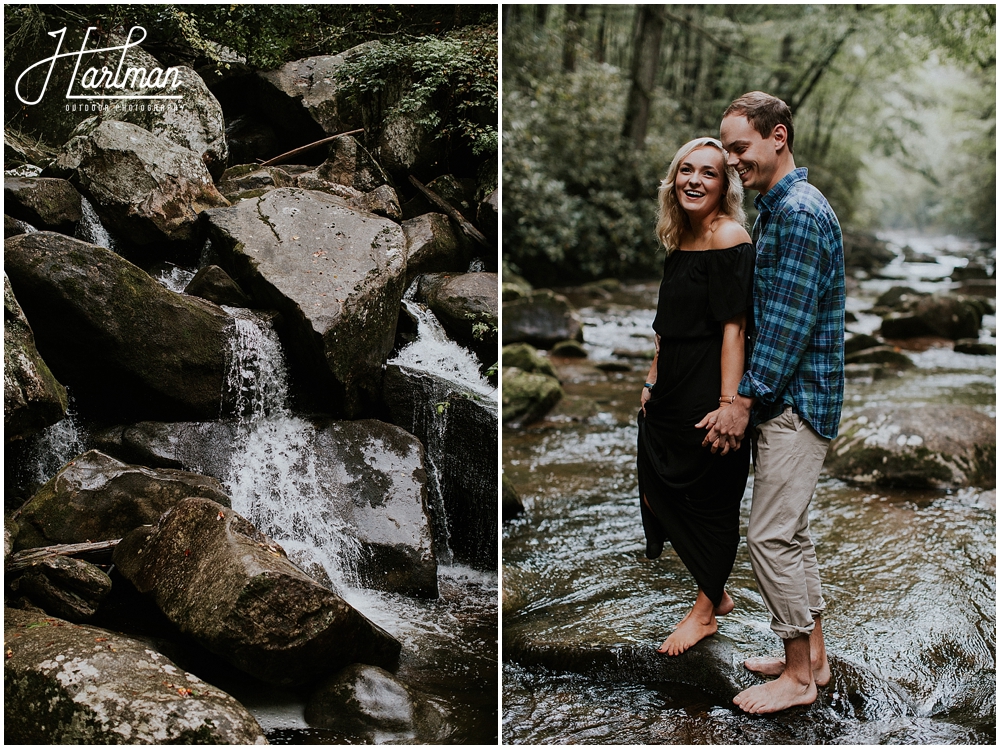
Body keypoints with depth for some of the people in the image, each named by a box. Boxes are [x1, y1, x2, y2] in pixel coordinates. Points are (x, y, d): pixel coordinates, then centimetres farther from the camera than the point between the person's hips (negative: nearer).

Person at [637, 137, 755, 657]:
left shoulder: (730, 237, -14)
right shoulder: (680, 239, 11)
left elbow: (733, 327, -20)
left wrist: (729, 403, -23)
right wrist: (654, 378, 16)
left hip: (709, 385, -9)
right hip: (674, 382, 9)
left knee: (711, 493, 4)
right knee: (657, 479, 13)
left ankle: (705, 610, 20)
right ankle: (716, 591, 29)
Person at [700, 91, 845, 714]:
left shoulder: (801, 213, -17)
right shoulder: (775, 209, 16)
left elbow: (789, 322, -22)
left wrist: (744, 401, -17)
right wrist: (746, 398, 18)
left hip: (796, 400, -10)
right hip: (784, 399, 10)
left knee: (772, 536, -5)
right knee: (792, 532, 15)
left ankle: (799, 676, 7)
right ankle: (813, 655, 27)